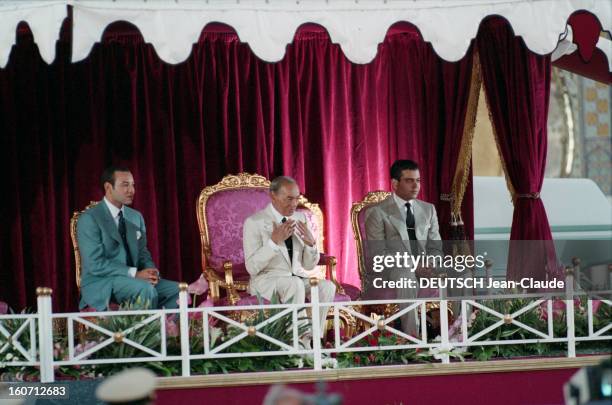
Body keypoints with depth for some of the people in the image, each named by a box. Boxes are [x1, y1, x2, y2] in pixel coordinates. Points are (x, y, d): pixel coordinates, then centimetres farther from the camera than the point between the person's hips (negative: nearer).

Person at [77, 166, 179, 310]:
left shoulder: (136, 217, 15)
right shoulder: (89, 219, -9)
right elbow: (95, 264, -17)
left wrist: (150, 271, -8)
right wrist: (135, 274, -23)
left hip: (132, 280, 7)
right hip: (101, 284, -7)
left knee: (177, 290, -12)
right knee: (146, 289, -32)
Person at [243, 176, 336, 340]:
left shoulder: (300, 218, 7)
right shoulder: (254, 222, -9)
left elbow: (309, 265, 8)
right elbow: (252, 267, -16)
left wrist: (311, 243, -12)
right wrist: (274, 241, -25)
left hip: (299, 278, 5)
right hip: (267, 281, -5)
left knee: (327, 286, -23)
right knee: (295, 284, -35)